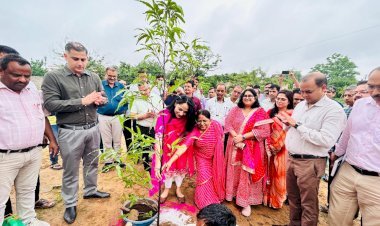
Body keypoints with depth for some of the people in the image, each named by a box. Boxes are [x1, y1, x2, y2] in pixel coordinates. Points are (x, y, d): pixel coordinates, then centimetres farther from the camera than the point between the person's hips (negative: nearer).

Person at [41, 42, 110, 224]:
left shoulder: (94, 77, 6)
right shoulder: (53, 77, -8)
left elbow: (103, 99, 12)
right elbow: (50, 105, -17)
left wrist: (100, 100, -13)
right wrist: (82, 101, -20)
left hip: (93, 128, 5)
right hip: (70, 132, -4)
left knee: (92, 162, 19)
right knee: (70, 170, 10)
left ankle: (90, 190, 41)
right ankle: (70, 204, 28)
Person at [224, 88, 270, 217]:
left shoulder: (260, 112, -1)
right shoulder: (235, 110, 8)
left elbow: (263, 131, -11)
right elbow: (228, 124, 0)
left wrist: (243, 137, -17)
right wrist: (235, 136, -17)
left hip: (251, 147, -2)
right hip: (235, 145, 3)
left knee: (247, 173, 1)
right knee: (234, 171, 11)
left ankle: (246, 202, 13)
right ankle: (233, 194, 29)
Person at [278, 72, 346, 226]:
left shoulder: (334, 110, -14)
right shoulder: (301, 105, 9)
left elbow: (326, 140, -25)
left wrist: (297, 125, -22)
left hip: (310, 163, -7)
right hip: (291, 159, 7)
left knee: (308, 203, 9)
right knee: (293, 197, 21)